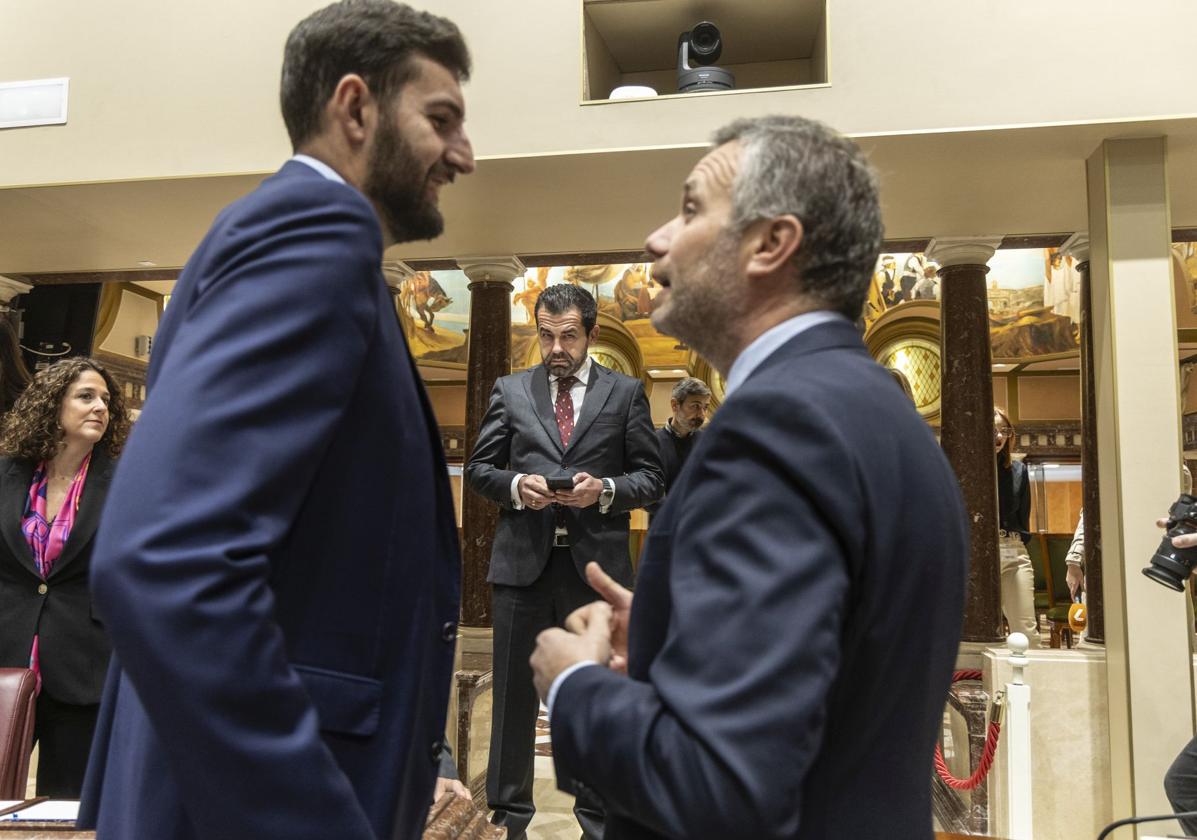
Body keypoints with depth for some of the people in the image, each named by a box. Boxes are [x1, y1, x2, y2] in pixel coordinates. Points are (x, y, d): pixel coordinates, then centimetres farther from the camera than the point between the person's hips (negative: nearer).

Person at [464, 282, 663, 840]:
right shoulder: (510, 391, 7)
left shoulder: (626, 393, 4)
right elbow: (478, 468, 8)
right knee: (514, 695, 12)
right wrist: (514, 485, -12)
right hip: (522, 563, 1)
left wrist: (606, 490, -16)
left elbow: (651, 478, 3)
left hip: (596, 565, -1)